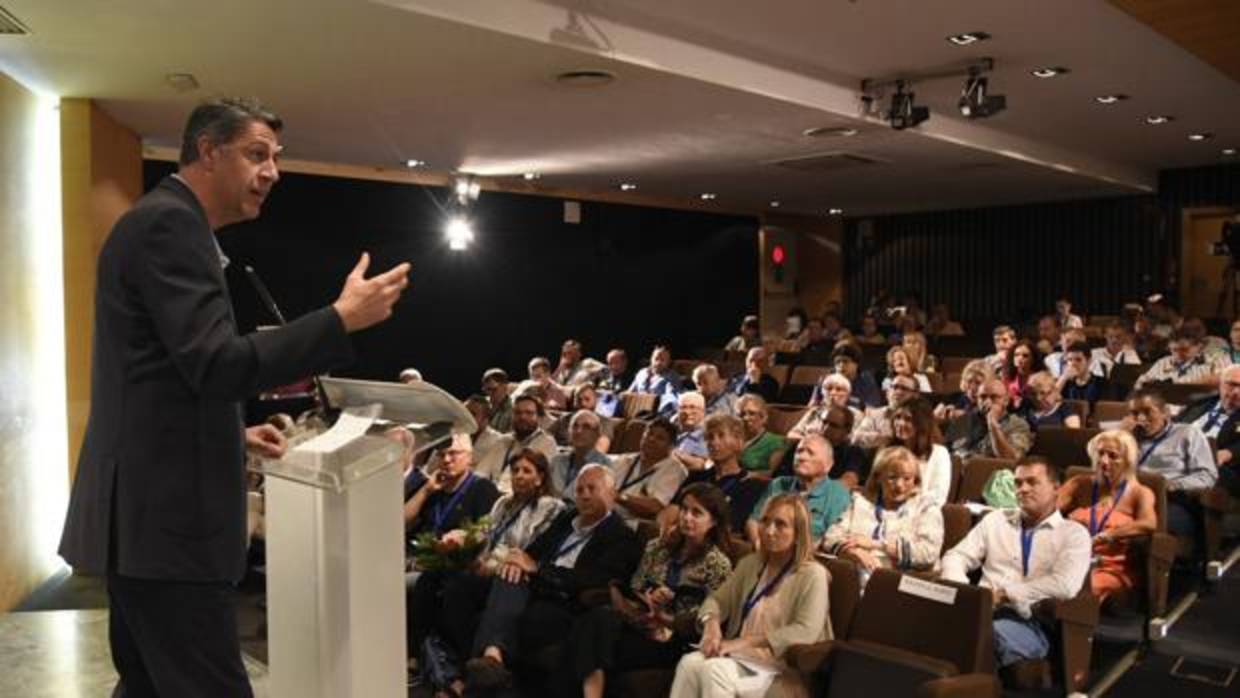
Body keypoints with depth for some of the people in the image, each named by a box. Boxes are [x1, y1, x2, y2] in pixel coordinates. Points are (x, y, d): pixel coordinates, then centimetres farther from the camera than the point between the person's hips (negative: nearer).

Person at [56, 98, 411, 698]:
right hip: (164, 517, -11)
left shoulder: (161, 222, 19)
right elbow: (216, 366, -24)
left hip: (147, 510, 11)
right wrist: (342, 318, -21)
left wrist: (235, 434, 19)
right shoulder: (170, 222, -13)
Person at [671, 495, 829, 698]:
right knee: (689, 662, -26)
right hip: (741, 656, 5)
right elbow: (718, 599, 16)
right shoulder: (750, 563, 15)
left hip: (779, 665, -5)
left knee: (714, 670, -32)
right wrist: (711, 624, -9)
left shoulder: (812, 574, -5)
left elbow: (806, 632, -17)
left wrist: (744, 642, -21)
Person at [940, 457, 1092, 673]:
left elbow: (1065, 585, -9)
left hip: (1029, 621, -3)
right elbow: (956, 557, 16)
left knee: (991, 636, -39)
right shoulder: (996, 519, 22)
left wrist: (1005, 593, -10)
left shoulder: (1073, 533, 9)